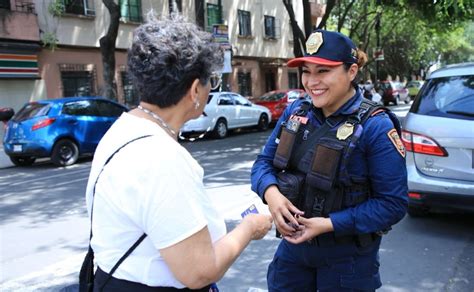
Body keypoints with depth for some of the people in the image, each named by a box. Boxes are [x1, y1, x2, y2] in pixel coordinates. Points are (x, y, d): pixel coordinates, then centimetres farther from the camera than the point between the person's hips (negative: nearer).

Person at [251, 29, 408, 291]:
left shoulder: (375, 127, -17)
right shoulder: (295, 112, -2)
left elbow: (393, 203, -17)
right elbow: (264, 161, 4)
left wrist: (329, 224, -23)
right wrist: (271, 192, -18)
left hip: (347, 259, -4)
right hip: (293, 245, 5)